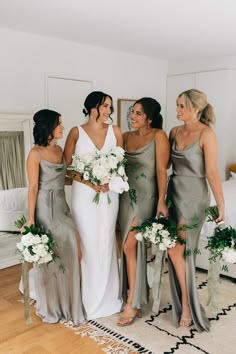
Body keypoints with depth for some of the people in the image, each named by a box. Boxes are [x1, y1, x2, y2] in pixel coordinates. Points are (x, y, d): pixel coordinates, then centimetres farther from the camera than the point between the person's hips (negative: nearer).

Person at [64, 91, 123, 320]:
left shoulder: (114, 131, 6)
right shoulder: (76, 132, -1)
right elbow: (67, 166, -3)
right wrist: (89, 182, -15)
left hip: (109, 192, 2)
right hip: (84, 193, -2)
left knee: (106, 242, 9)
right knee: (87, 243, 2)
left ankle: (107, 296, 25)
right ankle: (89, 298, 18)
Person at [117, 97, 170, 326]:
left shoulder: (158, 136, -7)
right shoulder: (126, 136, 9)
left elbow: (161, 170, -11)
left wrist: (161, 201, -15)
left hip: (145, 196, -5)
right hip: (126, 194, 5)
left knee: (130, 246, -9)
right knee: (133, 246, 12)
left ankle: (132, 304, 3)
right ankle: (137, 290, 30)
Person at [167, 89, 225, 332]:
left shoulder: (206, 134, -11)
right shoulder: (175, 132, 8)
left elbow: (211, 172, -15)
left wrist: (221, 204, -15)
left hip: (193, 195, -6)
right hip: (174, 192, 6)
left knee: (177, 250, -5)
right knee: (179, 251, 9)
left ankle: (186, 304, 14)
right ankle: (184, 302, 26)